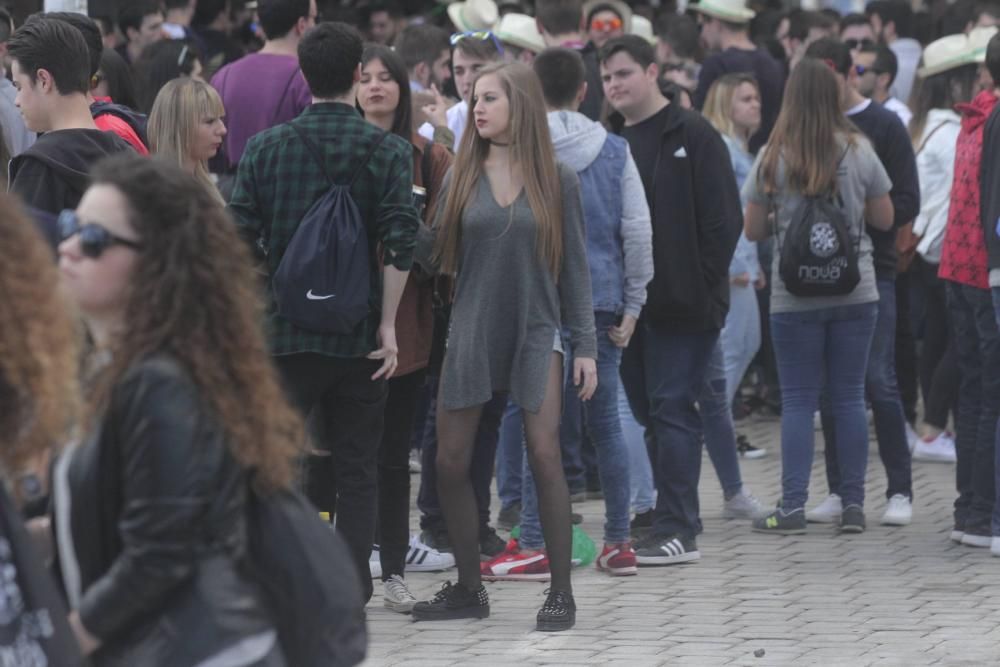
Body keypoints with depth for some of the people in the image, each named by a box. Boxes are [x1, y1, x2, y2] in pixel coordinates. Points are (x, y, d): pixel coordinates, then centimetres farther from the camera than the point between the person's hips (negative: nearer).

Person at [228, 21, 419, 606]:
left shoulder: (265, 148, 1)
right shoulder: (389, 152, -2)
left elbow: (239, 240, -1)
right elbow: (399, 243, -11)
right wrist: (388, 325, -8)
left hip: (285, 331, 0)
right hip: (361, 336, 0)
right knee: (356, 466, 6)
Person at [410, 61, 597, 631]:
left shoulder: (557, 180, 1)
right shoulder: (462, 177, 5)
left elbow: (575, 268, 3)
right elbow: (440, 256, 3)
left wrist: (585, 346, -1)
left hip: (536, 332, -3)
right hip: (472, 330, 3)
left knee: (545, 456, -11)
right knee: (452, 462, 2)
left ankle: (561, 591, -2)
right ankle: (469, 589, 16)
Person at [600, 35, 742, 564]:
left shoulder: (692, 136, -5)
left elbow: (723, 218, -9)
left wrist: (705, 288, -13)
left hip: (682, 303, -7)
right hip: (628, 301, 7)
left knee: (671, 408, -9)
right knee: (650, 411, 10)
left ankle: (675, 529, -9)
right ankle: (676, 519, 17)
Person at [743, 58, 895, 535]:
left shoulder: (773, 158, -6)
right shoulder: (859, 152, -3)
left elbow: (752, 230, -1)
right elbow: (884, 218, 6)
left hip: (794, 296, -1)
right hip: (855, 293, 1)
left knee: (797, 401, 3)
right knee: (849, 397, 8)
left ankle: (793, 506, -2)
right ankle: (853, 504, 8)